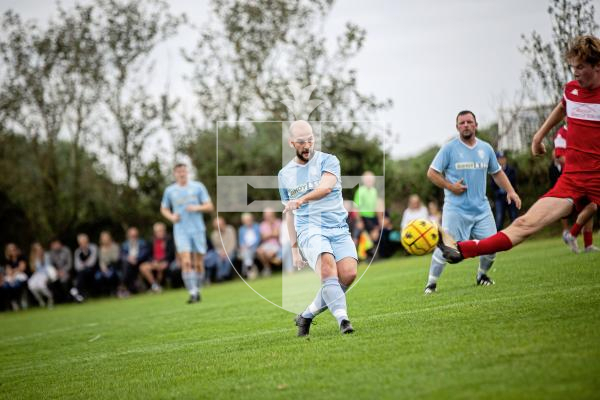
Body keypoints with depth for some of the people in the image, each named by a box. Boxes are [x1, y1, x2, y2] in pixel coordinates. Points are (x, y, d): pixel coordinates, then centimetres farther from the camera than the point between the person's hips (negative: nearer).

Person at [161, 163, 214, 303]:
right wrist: (171, 216, -1)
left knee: (198, 263, 4)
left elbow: (210, 206, 5)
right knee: (186, 262, -16)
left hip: (198, 229, 1)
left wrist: (197, 208, -14)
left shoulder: (198, 186, 4)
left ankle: (197, 290, 23)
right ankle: (192, 293, -19)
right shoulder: (170, 191, 7)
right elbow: (164, 209, 20)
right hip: (181, 231, -1)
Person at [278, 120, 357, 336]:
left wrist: (302, 199, -32)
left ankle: (307, 315, -5)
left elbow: (326, 187, -15)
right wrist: (294, 249, 24)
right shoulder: (285, 174, 17)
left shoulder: (328, 161, 7)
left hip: (339, 228, 0)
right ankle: (342, 318, -41)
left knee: (349, 273, -22)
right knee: (328, 267, -29)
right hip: (309, 228, 0)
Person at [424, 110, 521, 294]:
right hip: (456, 209, -4)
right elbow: (432, 173, -2)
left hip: (481, 208, 4)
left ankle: (482, 275, 27)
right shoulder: (449, 148, -4)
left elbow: (497, 173, 21)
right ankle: (431, 283, 0)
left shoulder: (486, 148, 10)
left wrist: (510, 191, 7)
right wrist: (450, 186, -14)